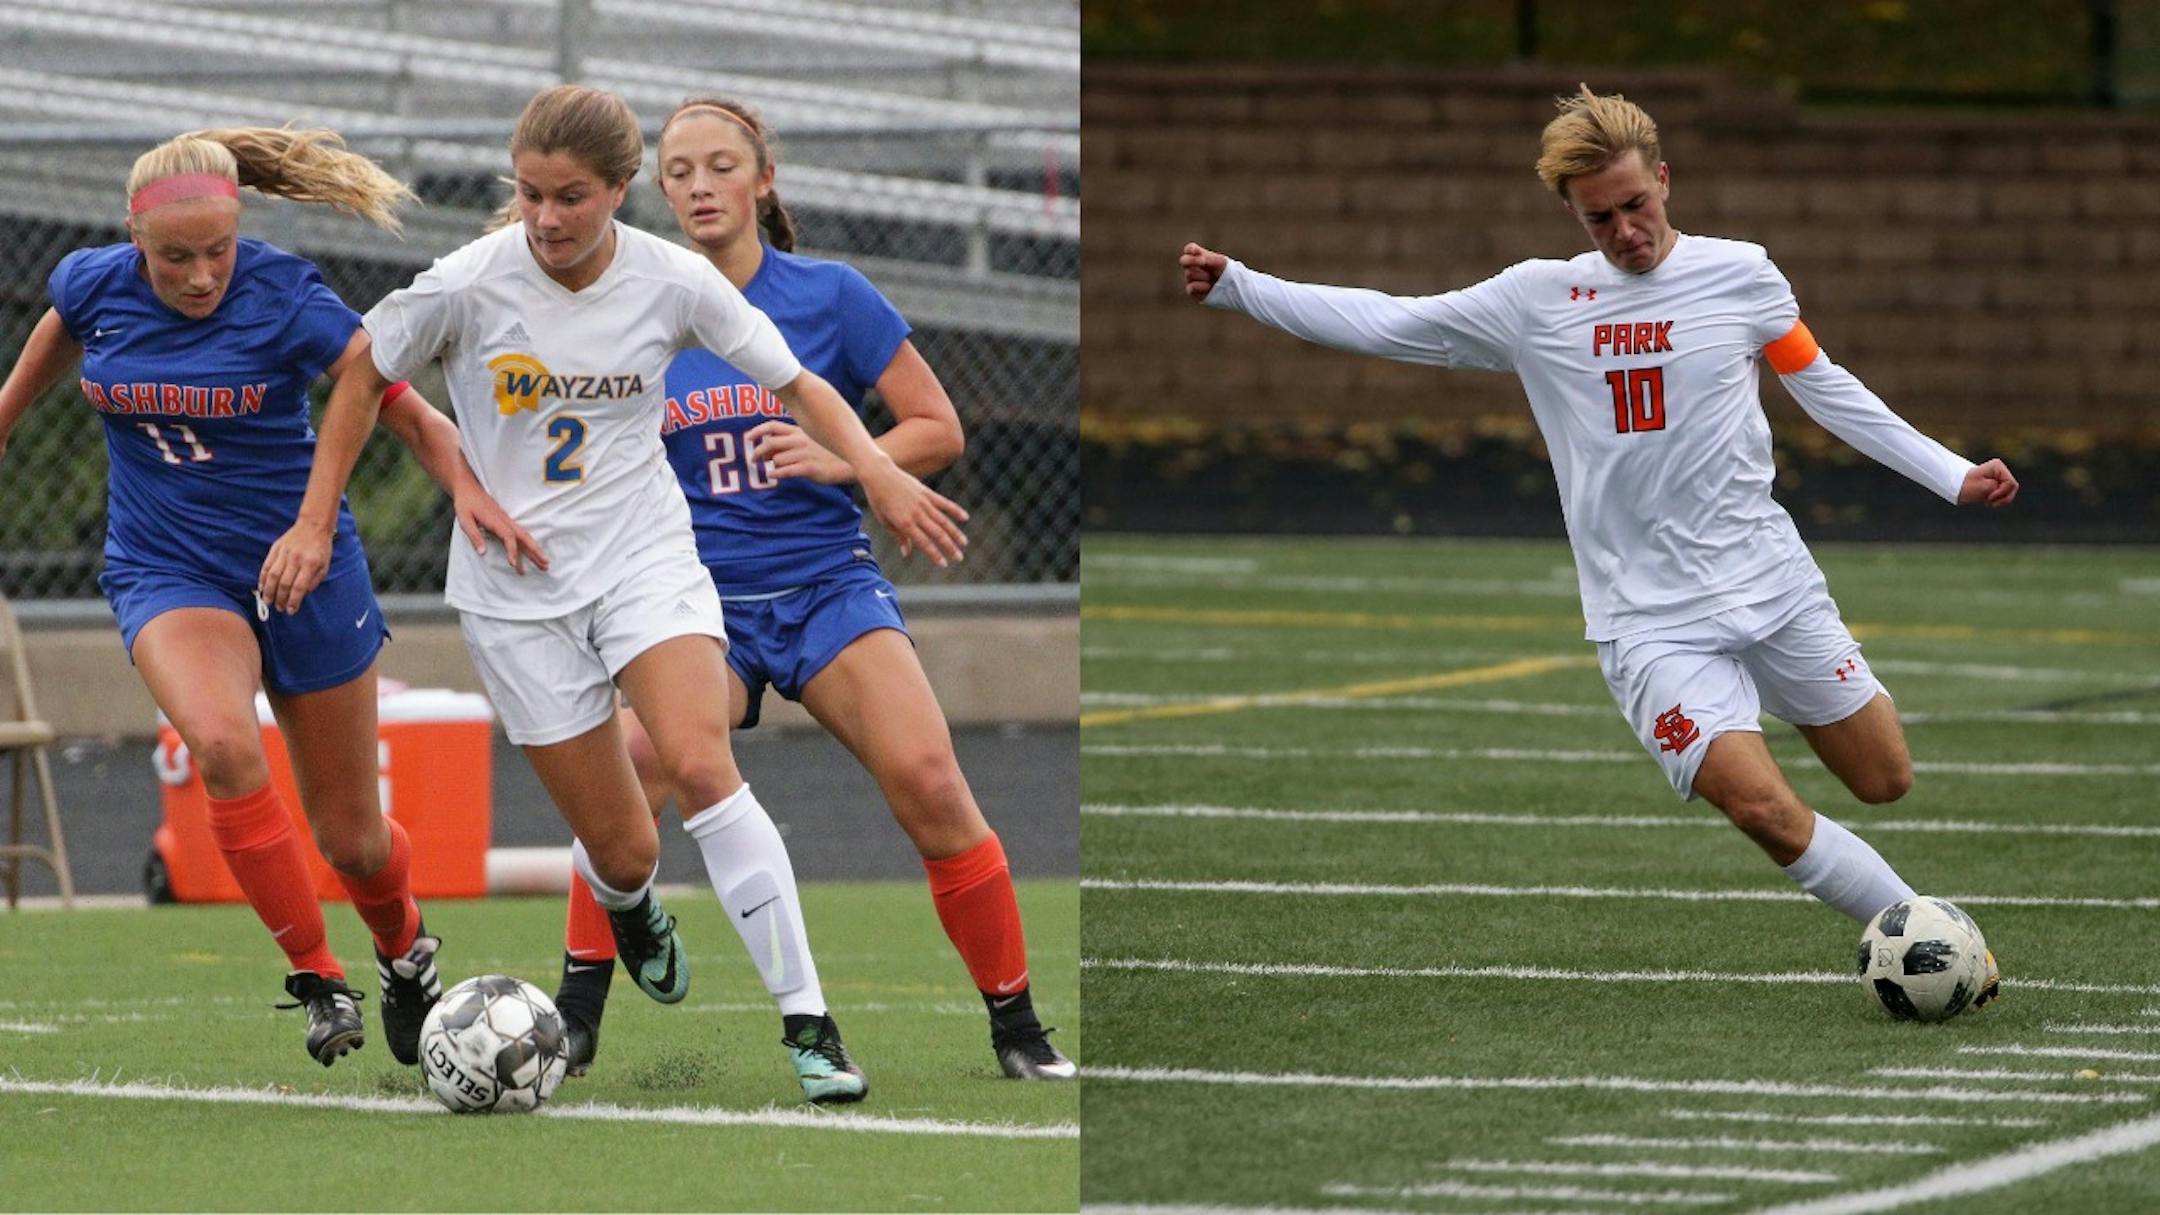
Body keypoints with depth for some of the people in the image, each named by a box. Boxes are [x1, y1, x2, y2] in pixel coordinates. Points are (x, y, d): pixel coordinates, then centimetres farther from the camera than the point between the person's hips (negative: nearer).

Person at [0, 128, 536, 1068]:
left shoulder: (285, 299, -17)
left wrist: (467, 489, -36)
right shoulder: (93, 287, -8)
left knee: (350, 838, 7)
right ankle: (316, 981, -19)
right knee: (221, 742, -32)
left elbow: (405, 409, -19)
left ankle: (405, 950, 43)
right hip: (166, 572, 1)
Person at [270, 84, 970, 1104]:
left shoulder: (673, 282, -8)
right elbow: (365, 376, 4)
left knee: (699, 761, -27)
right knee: (623, 850, -1)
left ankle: (807, 1022, -23)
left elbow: (796, 384, 3)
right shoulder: (469, 284, -12)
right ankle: (629, 910, 41)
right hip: (517, 589, 0)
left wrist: (878, 472, -12)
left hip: (644, 557, 0)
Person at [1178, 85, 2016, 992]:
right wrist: (1237, 289, 3)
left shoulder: (1740, 276, 1)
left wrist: (1951, 475, 7)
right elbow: (1388, 324, 7)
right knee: (1766, 812, -18)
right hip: (1649, 625, -2)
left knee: (1885, 783, 3)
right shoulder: (1536, 301, 1)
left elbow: (1825, 388, 11)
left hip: (1773, 585, 2)